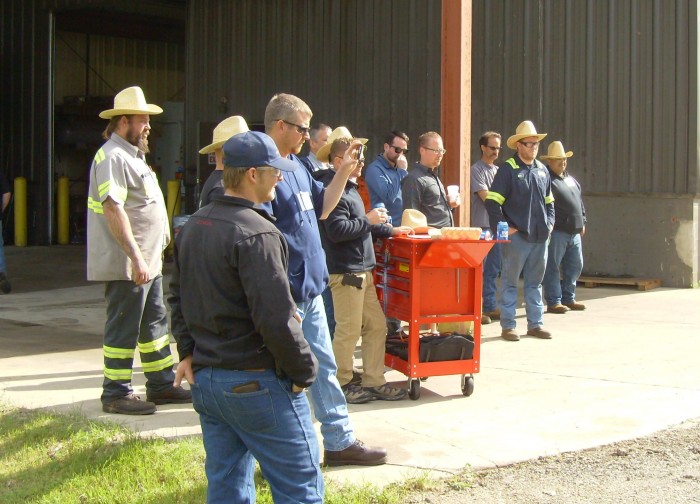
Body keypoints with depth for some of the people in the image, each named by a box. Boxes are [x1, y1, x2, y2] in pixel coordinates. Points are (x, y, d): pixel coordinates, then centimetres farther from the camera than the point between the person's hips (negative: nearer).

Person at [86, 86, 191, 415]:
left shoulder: (133, 155, 18)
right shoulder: (112, 157, -16)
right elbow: (113, 209, -24)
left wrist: (164, 237, 23)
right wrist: (136, 258, -27)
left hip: (149, 261, 11)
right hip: (127, 264, -11)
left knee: (155, 323, 16)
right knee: (123, 329, -3)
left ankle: (161, 384, 25)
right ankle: (116, 394, 6)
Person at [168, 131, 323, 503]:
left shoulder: (192, 227, 10)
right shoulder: (255, 234, -19)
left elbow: (178, 296, 20)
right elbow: (275, 318, -23)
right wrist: (303, 371, -11)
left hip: (204, 379, 9)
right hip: (255, 383, -9)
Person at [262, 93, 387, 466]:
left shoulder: (297, 165, 11)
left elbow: (322, 208, 22)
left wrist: (344, 172, 9)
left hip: (310, 288, 10)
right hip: (286, 294, -10)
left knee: (324, 366, 17)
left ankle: (340, 442, 28)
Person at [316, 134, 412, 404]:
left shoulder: (349, 188, 18)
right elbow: (337, 230, -25)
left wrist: (389, 230, 23)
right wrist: (368, 220, -16)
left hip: (361, 270, 11)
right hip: (345, 271, -11)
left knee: (376, 326, 13)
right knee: (348, 330, -3)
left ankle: (374, 382, 19)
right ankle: (342, 385, 9)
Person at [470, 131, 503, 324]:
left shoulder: (498, 170, 18)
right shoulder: (476, 170, -5)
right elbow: (486, 197, -11)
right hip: (481, 227, -7)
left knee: (493, 270, 10)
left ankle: (490, 307, 17)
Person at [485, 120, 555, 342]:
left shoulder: (542, 170, 13)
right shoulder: (508, 170, -7)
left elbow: (549, 201, 24)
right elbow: (492, 202, -11)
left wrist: (550, 222, 11)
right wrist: (503, 227, -14)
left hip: (540, 237, 6)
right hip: (516, 237, -6)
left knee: (535, 282, 12)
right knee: (510, 282, 1)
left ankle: (535, 324, 20)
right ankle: (507, 326, 7)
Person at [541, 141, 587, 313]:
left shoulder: (571, 180, 19)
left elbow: (580, 202, 27)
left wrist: (582, 222, 22)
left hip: (574, 232, 9)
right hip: (557, 232, -9)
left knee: (575, 266, 13)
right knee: (553, 267, -3)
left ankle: (568, 298, 24)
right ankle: (553, 302, 2)